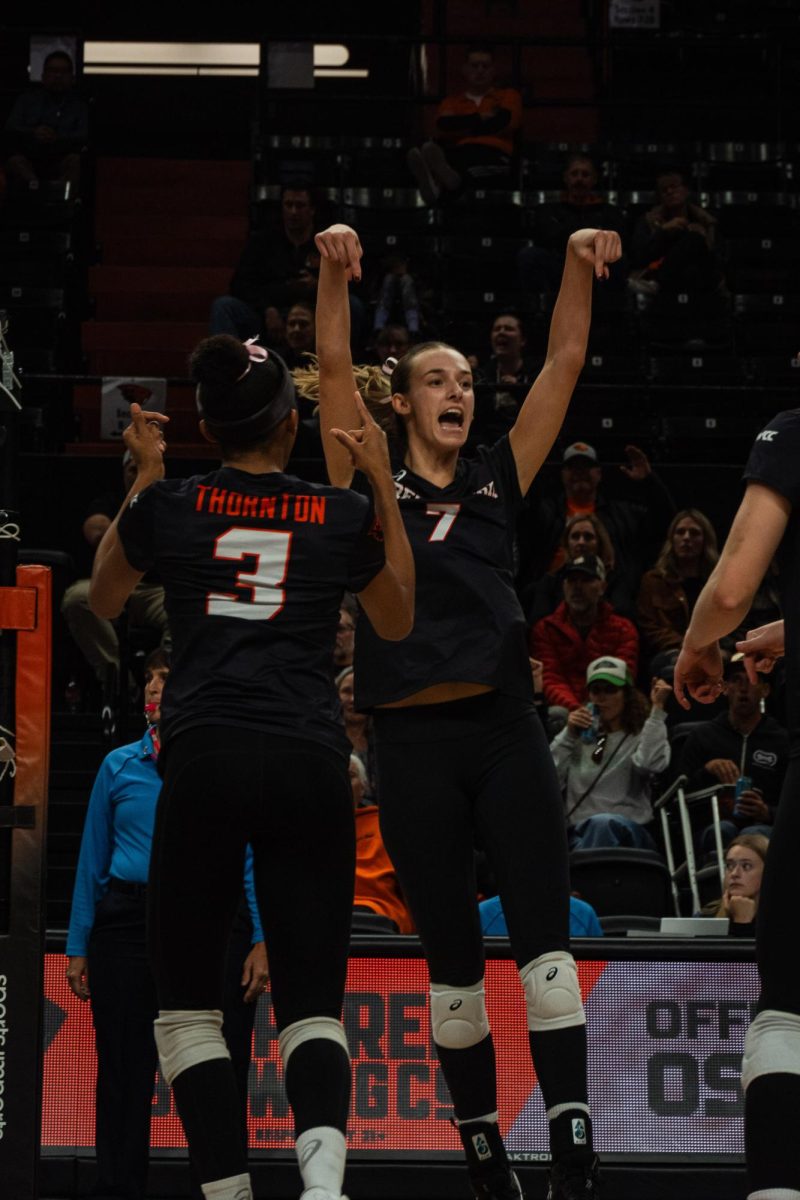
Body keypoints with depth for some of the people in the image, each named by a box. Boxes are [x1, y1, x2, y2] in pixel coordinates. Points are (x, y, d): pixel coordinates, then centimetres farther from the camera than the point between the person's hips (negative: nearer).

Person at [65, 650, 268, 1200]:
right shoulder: (120, 766, 11)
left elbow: (256, 860, 2)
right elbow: (93, 860, 14)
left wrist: (261, 942, -7)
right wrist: (78, 947, 9)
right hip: (129, 923, 2)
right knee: (124, 1075, 2)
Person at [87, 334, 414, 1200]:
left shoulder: (167, 507, 7)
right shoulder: (345, 516, 8)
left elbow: (103, 600, 27)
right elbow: (397, 621, 28)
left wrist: (142, 478, 32)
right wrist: (384, 486, 28)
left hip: (205, 761, -1)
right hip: (311, 763, 1)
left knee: (187, 1000, 10)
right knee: (312, 1005, 3)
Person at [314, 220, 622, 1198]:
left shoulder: (497, 484, 14)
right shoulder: (369, 487, 8)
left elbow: (562, 366, 7)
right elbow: (333, 368, -4)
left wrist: (579, 267, -5)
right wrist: (334, 272, -17)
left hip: (503, 731, 1)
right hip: (414, 742, -1)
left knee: (544, 942, -9)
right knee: (451, 960, 5)